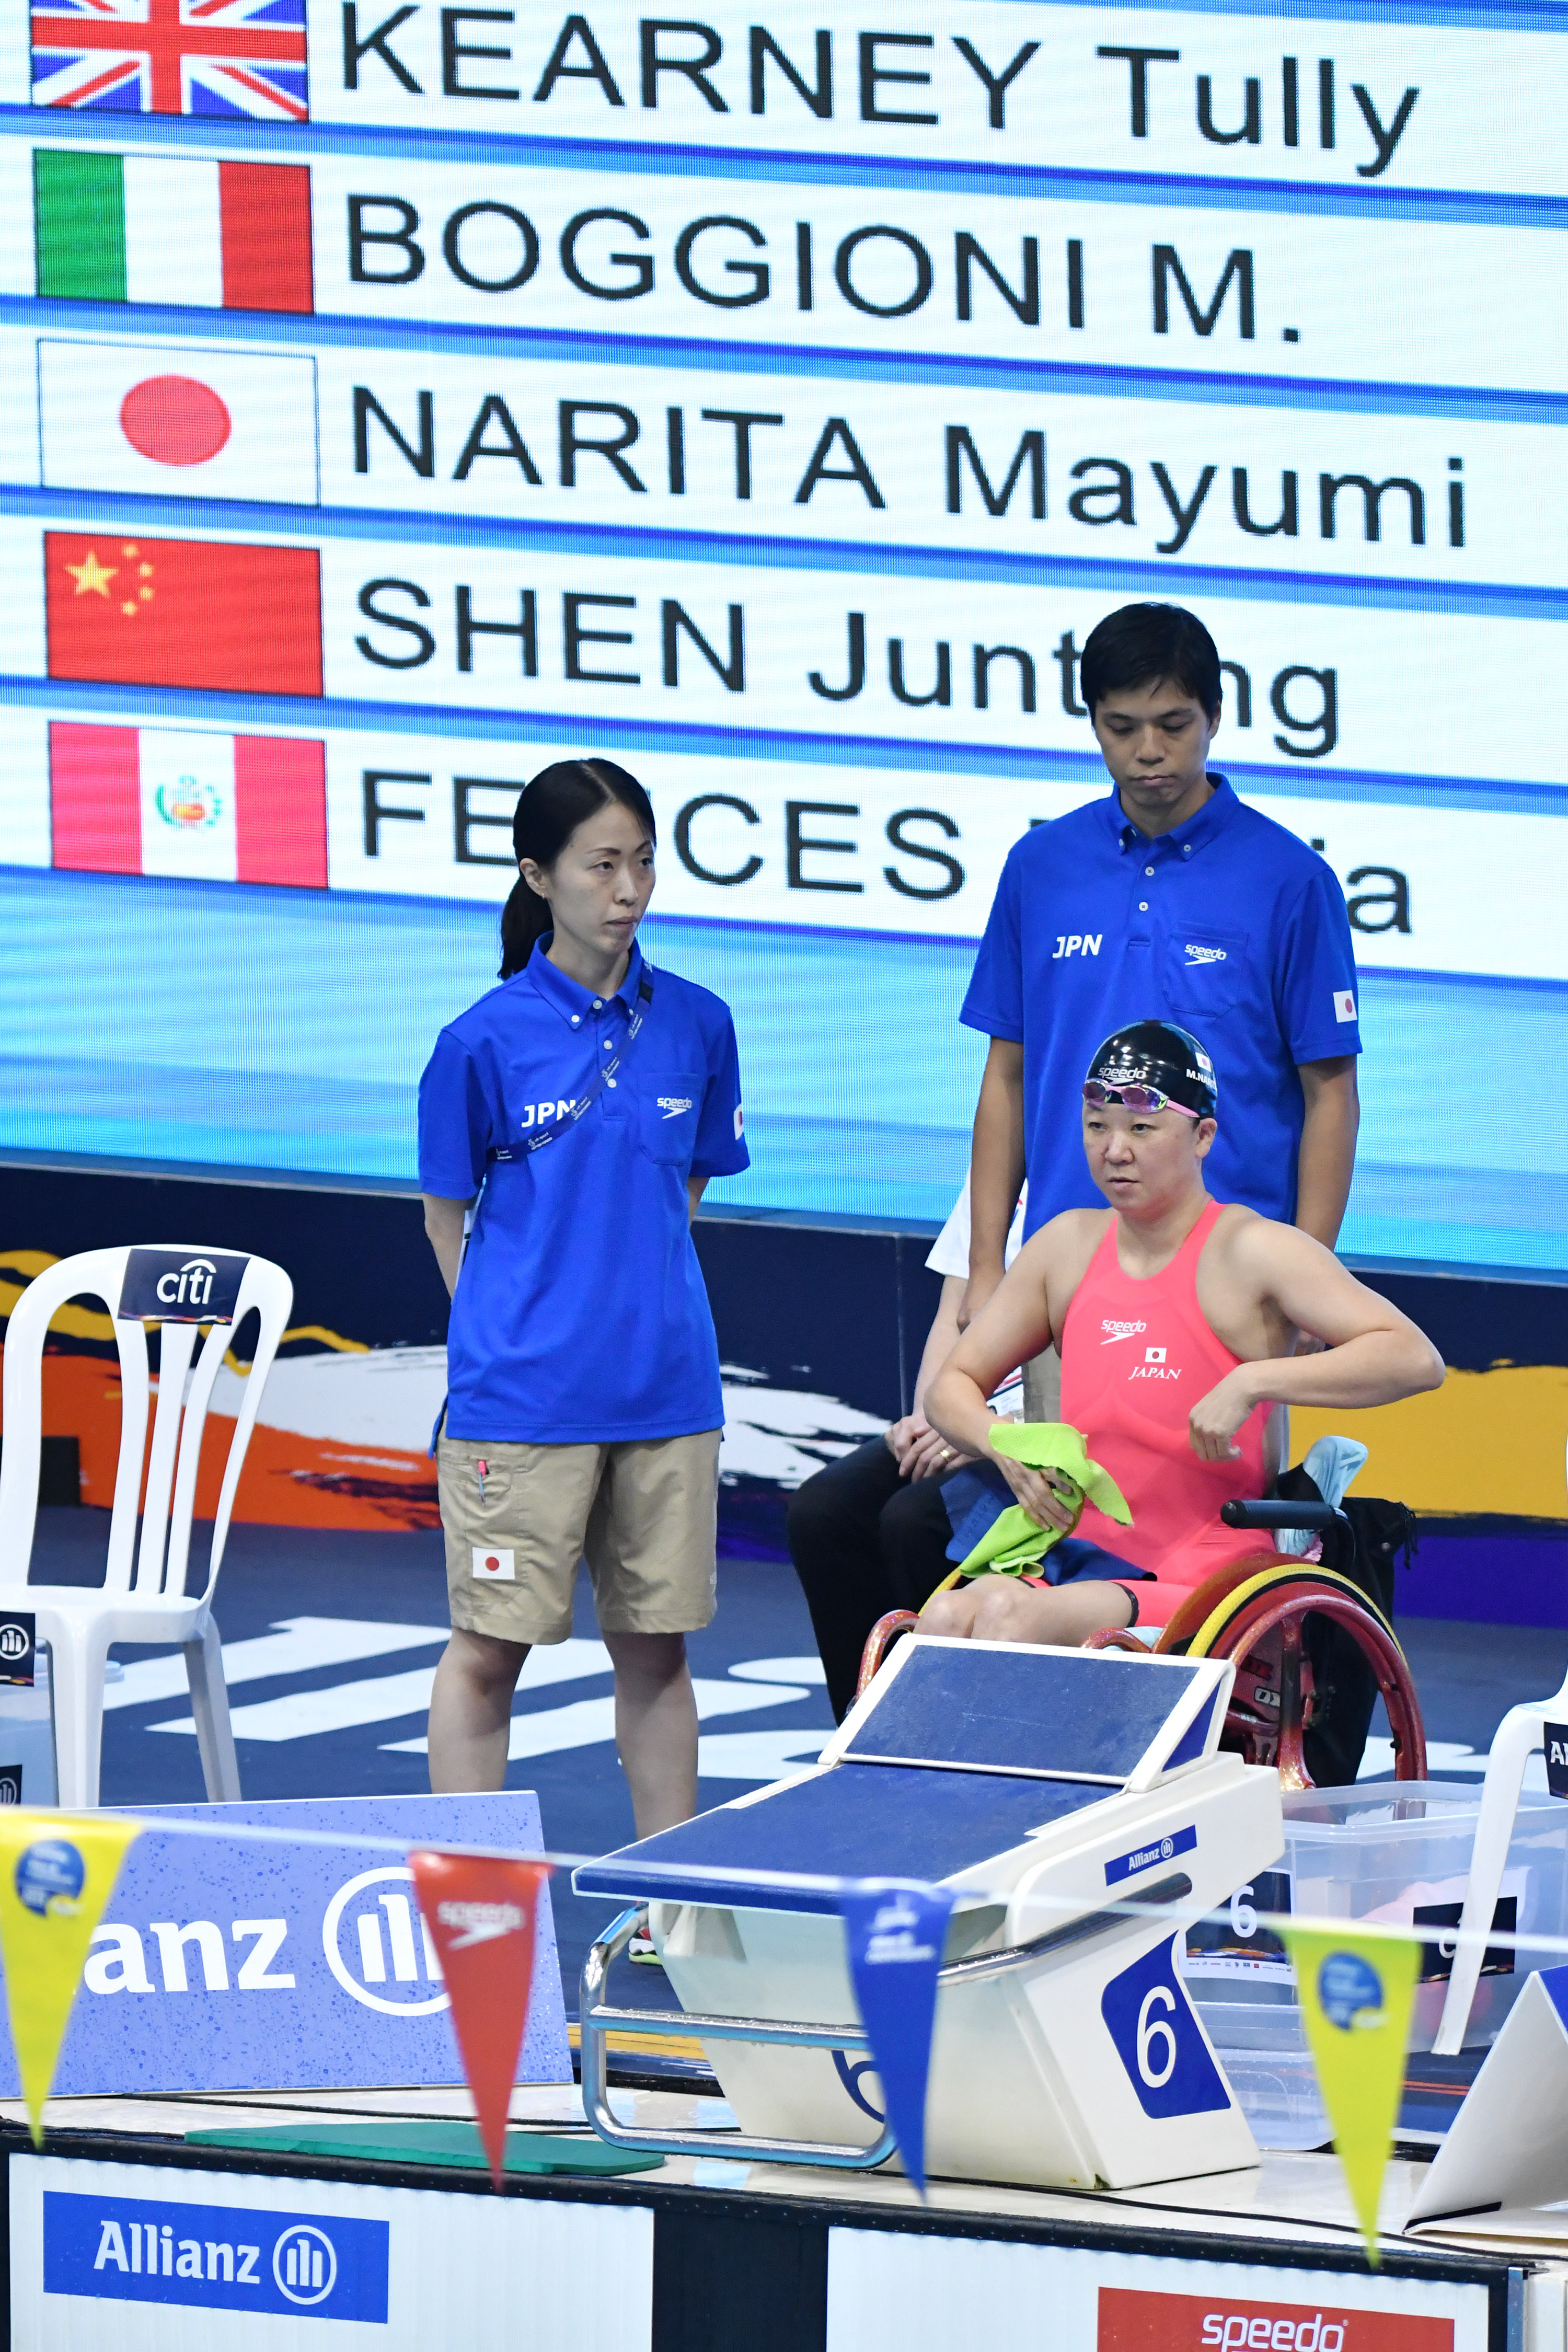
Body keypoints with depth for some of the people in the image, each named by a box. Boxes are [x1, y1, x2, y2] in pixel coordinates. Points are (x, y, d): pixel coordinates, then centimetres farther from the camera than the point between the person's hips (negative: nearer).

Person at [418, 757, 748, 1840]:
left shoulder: (697, 1024, 5)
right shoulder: (486, 1040, -5)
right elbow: (448, 1220, 5)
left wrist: (638, 1305, 10)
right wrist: (511, 1337, 3)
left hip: (667, 1386, 3)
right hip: (522, 1396, -3)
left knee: (657, 1646, 9)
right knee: (490, 1648, 0)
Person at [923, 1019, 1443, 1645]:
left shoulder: (1252, 1252, -4)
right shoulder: (1067, 1246, 14)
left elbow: (1416, 1360, -15)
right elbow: (953, 1384, 23)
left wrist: (1252, 1383, -24)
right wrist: (1006, 1446, -1)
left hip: (1201, 1586, -5)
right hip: (1076, 1561, 5)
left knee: (1014, 1617, -33)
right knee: (946, 1619, -28)